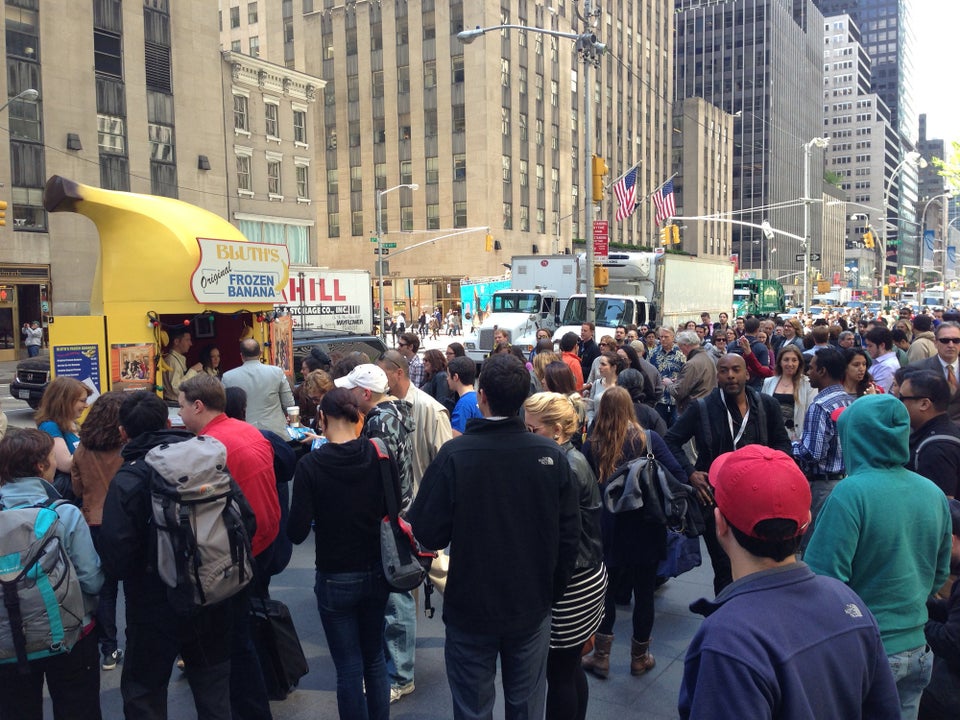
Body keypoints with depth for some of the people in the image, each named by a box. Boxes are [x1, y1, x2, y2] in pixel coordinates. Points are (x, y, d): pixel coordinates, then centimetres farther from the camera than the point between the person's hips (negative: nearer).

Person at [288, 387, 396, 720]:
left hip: (335, 579, -3)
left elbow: (297, 532, -15)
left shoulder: (311, 464, -15)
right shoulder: (381, 456, -8)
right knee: (375, 660, 21)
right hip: (377, 573, 3)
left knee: (349, 668, 10)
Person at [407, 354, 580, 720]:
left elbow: (429, 535, -17)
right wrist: (552, 591, 9)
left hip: (471, 610, -2)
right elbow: (569, 534, -6)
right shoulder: (552, 454, -13)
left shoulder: (454, 455, -21)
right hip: (533, 608, 2)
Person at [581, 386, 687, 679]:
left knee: (606, 592, 15)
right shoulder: (648, 439, -9)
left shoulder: (592, 445, -7)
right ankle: (640, 658, 27)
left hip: (608, 531, 0)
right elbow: (678, 475, -15)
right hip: (646, 531, 0)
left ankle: (601, 657, 21)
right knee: (644, 592, 14)